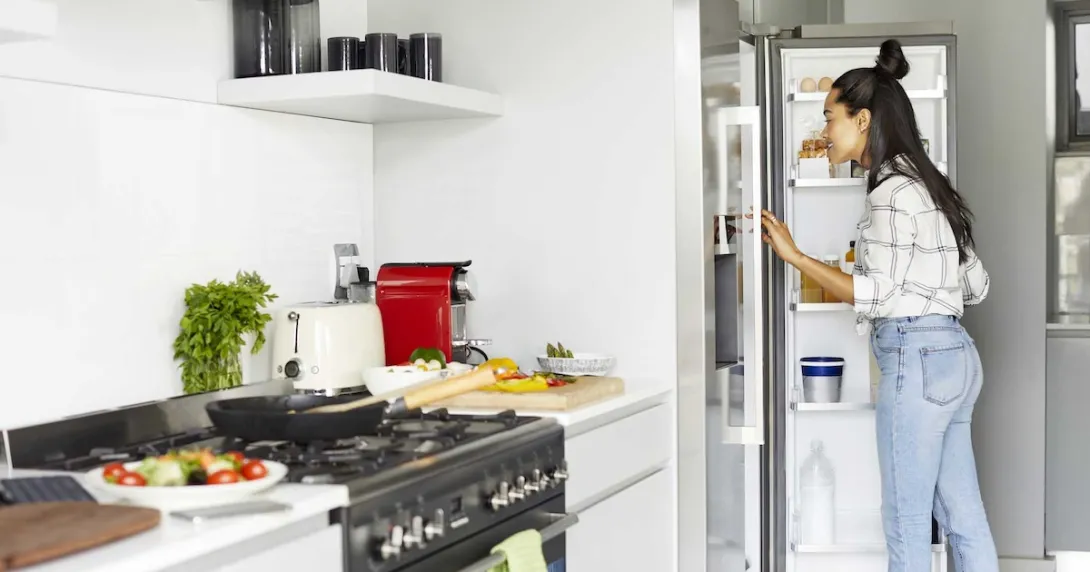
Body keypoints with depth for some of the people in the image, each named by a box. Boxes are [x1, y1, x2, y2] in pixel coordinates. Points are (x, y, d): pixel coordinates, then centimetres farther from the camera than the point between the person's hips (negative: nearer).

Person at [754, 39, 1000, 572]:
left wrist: (795, 256, -13)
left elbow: (878, 296, -15)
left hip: (916, 358, -10)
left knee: (907, 525, -1)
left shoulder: (893, 190, -13)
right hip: (952, 353, 10)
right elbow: (975, 284, 15)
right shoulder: (926, 183, 15)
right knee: (963, 516, 11)